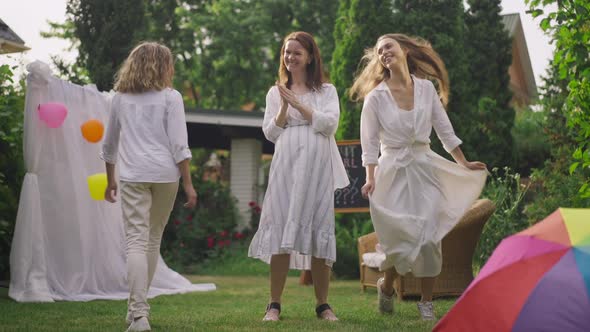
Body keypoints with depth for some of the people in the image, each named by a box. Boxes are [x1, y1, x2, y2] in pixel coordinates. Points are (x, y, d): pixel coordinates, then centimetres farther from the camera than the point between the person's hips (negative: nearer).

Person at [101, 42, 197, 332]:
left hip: (132, 176, 0)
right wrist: (188, 184, 0)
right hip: (165, 174, 0)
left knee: (137, 241, -6)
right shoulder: (170, 97, 2)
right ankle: (138, 305, 25)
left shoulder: (120, 98, 11)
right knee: (153, 239, 16)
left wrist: (110, 180, 30)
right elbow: (179, 145, -5)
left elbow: (109, 145, 19)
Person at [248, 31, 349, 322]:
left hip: (317, 167, -1)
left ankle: (322, 305, 6)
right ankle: (274, 305, -1)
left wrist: (298, 104, -6)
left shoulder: (326, 91, 11)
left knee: (319, 230, -2)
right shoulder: (276, 93, 16)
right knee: (281, 231, -6)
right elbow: (270, 133, 9)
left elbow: (329, 124, -4)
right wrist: (284, 107, -5)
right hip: (286, 167, 1)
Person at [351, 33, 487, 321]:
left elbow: (444, 130, 12)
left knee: (428, 236, -7)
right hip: (393, 170, -2)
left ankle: (426, 302, 5)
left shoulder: (426, 88, 5)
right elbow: (369, 143, -3)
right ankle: (386, 287, 25)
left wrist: (464, 164, 12)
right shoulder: (375, 97, -3)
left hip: (425, 168, 2)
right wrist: (370, 178, -14)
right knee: (398, 236, -4)